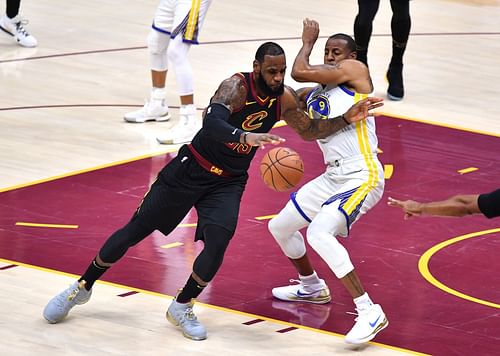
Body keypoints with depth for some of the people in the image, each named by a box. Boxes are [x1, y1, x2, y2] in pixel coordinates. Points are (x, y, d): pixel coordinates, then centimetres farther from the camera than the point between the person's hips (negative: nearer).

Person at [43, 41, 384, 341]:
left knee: (217, 244, -18)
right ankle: (83, 287, 22)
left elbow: (310, 130, 12)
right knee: (135, 230, 4)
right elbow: (212, 122, -43)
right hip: (192, 169, -4)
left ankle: (182, 307, 7)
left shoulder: (284, 99, -6)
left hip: (228, 182, 4)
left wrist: (347, 119, -3)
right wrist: (246, 136, -60)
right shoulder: (237, 87, -25)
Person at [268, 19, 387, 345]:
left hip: (363, 177, -10)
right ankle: (312, 287, 45)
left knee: (319, 233, -29)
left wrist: (308, 41, 3)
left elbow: (300, 72, -14)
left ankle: (369, 312, -26)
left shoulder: (355, 71, -6)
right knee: (280, 227, 21)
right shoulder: (314, 95, 15)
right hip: (333, 178, 10)